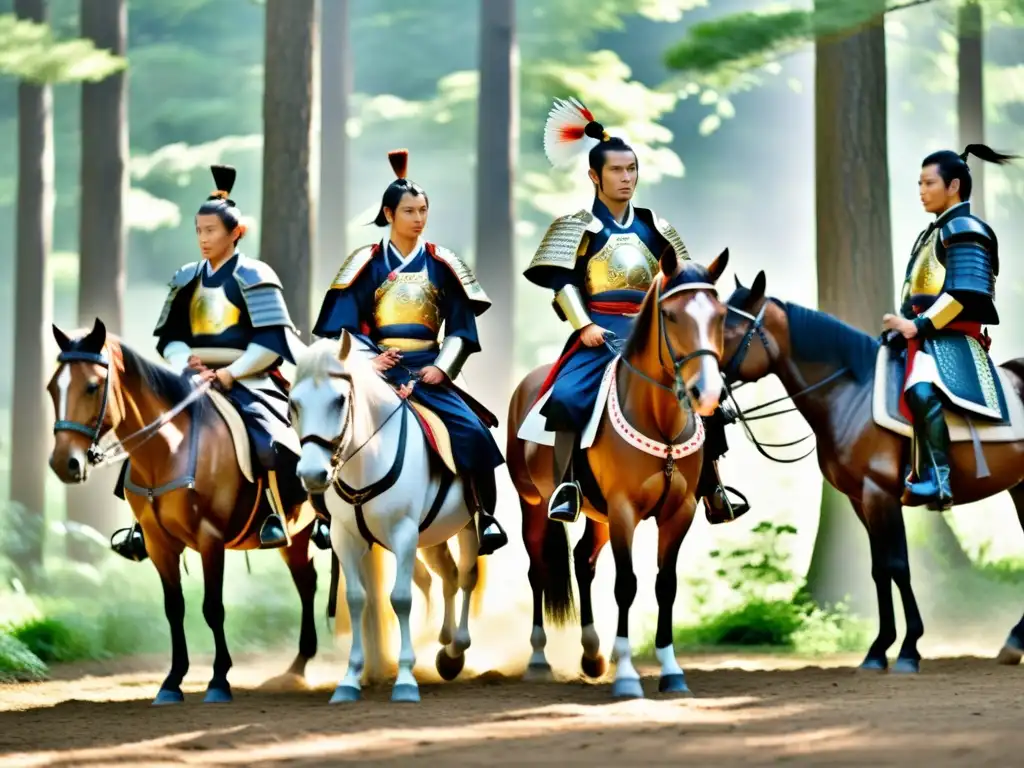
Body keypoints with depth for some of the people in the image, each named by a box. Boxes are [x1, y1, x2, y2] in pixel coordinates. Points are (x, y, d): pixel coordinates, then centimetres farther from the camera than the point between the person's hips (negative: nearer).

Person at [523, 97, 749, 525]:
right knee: (567, 397, -30)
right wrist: (584, 326, -16)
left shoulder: (654, 228, 16)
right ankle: (566, 484, -22)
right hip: (600, 331, -4)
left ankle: (711, 489, 3)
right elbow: (564, 282, -4)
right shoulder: (580, 227, 4)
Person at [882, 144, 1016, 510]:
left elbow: (963, 292, -17)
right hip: (926, 334, 11)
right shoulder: (932, 233, 23)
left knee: (922, 391, -35)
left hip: (951, 336, -11)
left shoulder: (963, 229, -6)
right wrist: (903, 322, 8)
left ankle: (935, 482, -36)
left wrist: (918, 325, -19)